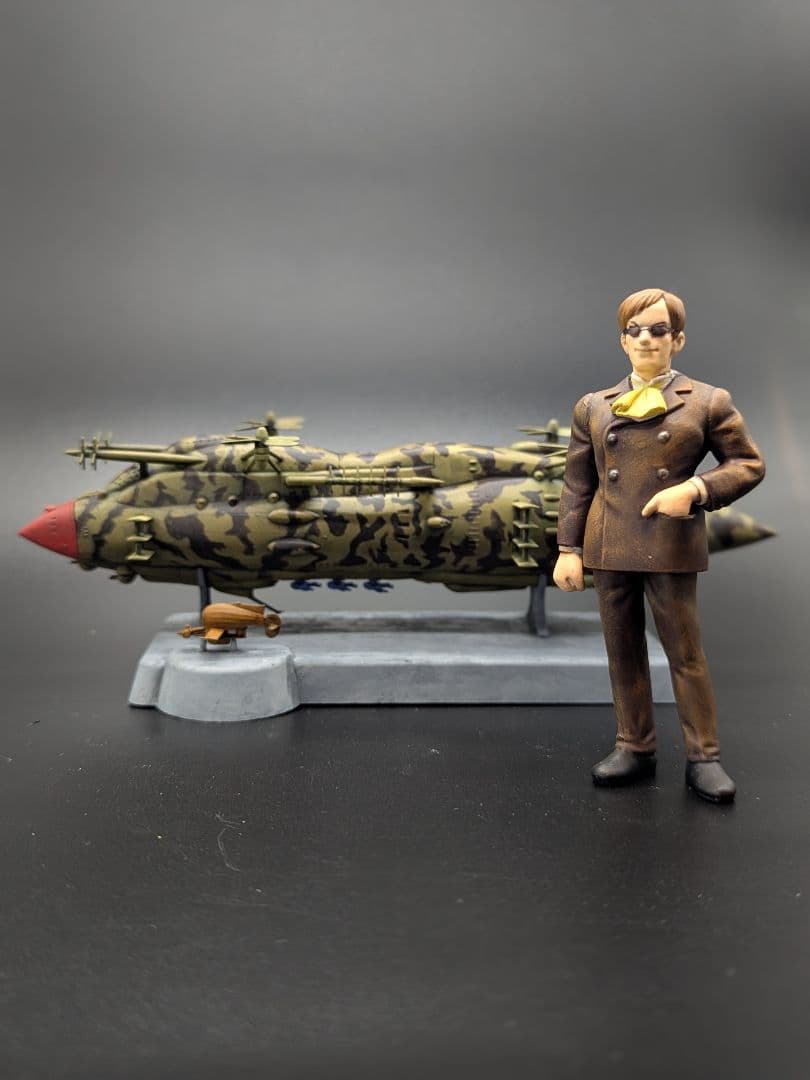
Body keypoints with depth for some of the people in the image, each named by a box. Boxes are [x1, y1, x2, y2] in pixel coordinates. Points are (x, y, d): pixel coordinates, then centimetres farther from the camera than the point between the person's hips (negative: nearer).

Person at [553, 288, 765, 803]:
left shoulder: (708, 402, 3)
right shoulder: (594, 407, 10)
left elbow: (750, 464, 5)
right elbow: (577, 483, 9)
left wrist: (696, 489, -13)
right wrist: (568, 549, 3)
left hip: (671, 548, -3)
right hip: (609, 548, 3)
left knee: (686, 654, 3)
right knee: (623, 652, 10)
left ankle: (704, 757, 16)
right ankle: (635, 748, 23)